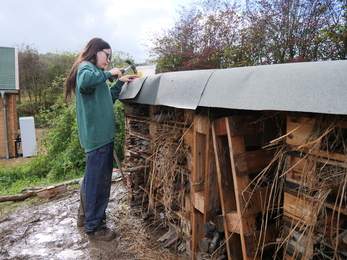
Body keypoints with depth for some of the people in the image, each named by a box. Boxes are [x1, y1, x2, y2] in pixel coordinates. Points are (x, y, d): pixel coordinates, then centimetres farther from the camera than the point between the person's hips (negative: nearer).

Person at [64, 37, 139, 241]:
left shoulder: (93, 70, 23)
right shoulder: (86, 67, -7)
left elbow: (107, 99, 26)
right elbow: (85, 82, -34)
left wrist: (120, 82, 18)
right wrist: (108, 73, -20)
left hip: (98, 134, 11)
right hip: (98, 134, -11)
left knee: (92, 177, 19)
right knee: (98, 179, -3)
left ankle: (85, 216, 34)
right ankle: (94, 225, 11)